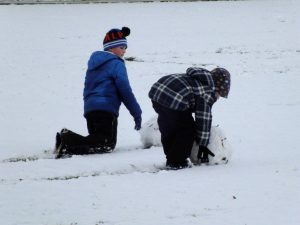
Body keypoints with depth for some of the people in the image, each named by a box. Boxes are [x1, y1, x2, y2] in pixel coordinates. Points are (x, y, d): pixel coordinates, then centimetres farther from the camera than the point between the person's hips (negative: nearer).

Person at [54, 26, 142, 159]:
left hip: (89, 108, 9)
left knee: (97, 141, 11)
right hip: (106, 109, -9)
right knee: (107, 144, -16)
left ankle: (67, 138, -11)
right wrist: (137, 113, -2)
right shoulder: (116, 63, -1)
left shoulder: (94, 62, 26)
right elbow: (125, 91, -7)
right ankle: (67, 144, -33)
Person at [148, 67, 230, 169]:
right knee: (187, 130, 8)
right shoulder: (209, 91, 2)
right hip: (173, 99, -9)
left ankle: (171, 158, 37)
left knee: (168, 130, 26)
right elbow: (204, 118, 1)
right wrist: (203, 144, 7)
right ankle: (176, 162, 11)